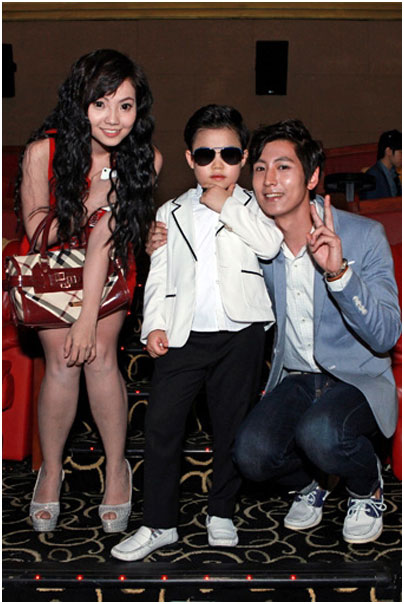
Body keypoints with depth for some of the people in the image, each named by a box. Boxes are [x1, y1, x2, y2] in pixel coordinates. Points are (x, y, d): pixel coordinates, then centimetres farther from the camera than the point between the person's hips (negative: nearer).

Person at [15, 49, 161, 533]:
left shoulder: (144, 159, -21)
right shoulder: (42, 151, -24)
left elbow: (105, 238, -24)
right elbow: (37, 227, -15)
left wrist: (89, 316, -29)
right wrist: (99, 193, -28)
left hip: (110, 266, 1)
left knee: (99, 354, -15)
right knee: (62, 361, -12)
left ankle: (117, 468, 4)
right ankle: (51, 471, 9)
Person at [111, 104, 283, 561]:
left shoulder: (251, 207, 9)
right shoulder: (171, 213, 13)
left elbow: (271, 243, -12)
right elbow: (158, 274, 10)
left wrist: (225, 205, -9)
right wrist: (154, 325, -2)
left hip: (240, 334, -1)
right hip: (183, 335, 1)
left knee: (231, 425, 8)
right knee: (161, 424, -3)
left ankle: (221, 514, 26)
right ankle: (159, 523, 9)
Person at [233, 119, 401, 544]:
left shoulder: (363, 235, -13)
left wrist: (339, 272, -34)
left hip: (359, 379, -3)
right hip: (294, 379, 3)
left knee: (319, 433, -34)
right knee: (252, 455, -24)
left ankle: (367, 487, 3)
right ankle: (310, 481, 13)